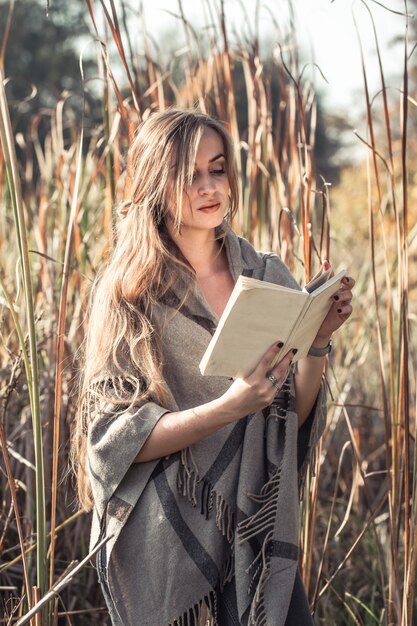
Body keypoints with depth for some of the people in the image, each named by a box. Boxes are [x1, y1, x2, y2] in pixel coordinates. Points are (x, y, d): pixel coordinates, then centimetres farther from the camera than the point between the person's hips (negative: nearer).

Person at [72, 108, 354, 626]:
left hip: (258, 529, 4)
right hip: (162, 544, -3)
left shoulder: (268, 277, 3)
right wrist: (230, 407, -27)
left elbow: (295, 417, 3)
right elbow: (117, 436, -15)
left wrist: (318, 343, -14)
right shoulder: (128, 292, -8)